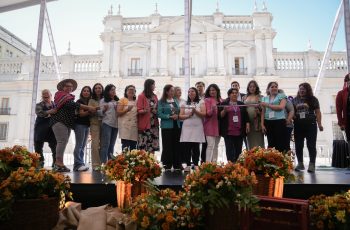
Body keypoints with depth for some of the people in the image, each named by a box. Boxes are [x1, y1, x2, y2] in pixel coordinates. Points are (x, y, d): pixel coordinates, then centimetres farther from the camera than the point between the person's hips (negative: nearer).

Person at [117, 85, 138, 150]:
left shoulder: (136, 102, 18)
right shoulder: (123, 100, 5)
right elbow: (118, 112, -3)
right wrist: (127, 109, -16)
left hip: (134, 125, 5)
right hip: (125, 126, -4)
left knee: (133, 146, 3)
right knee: (125, 146, -10)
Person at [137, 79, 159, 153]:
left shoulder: (155, 96, 14)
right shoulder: (141, 96, -2)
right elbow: (138, 110, -6)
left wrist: (156, 111, 1)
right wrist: (144, 111, -27)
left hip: (154, 124, 5)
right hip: (144, 125, -5)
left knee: (153, 147, 4)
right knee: (143, 148, -6)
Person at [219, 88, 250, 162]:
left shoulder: (241, 104, 16)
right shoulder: (224, 104, 7)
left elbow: (246, 115, 16)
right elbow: (220, 116, 2)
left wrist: (247, 124, 4)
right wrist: (224, 111, -15)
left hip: (239, 131, 3)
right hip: (228, 131, -3)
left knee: (238, 150, 2)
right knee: (229, 150, -4)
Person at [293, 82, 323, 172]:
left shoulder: (313, 99, 4)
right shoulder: (295, 100, 11)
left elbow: (317, 112, -1)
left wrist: (319, 124, -9)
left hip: (310, 125, -3)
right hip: (298, 125, 3)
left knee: (311, 145, -1)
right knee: (298, 146, 7)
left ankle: (312, 164, 3)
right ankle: (300, 164, 18)